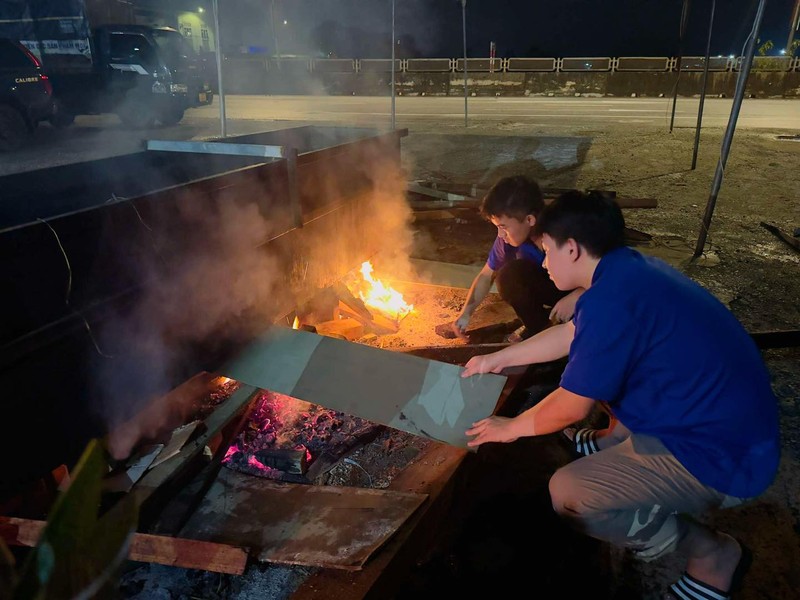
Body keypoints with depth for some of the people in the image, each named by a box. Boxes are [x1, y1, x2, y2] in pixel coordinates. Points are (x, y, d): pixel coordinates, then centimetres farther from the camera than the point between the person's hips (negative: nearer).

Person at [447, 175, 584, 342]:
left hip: (583, 293, -4)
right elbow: (486, 275, -3)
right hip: (551, 286, 4)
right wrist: (466, 312, -13)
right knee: (509, 276, -25)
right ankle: (537, 326, -1)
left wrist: (576, 297, -42)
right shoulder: (508, 237, -17)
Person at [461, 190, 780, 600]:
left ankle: (712, 554, 3)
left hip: (724, 459, -9)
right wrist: (497, 359, 21)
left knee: (567, 494, -16)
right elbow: (569, 334, 16)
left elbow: (571, 409, -18)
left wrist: (511, 427, 1)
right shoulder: (630, 269, 2)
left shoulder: (611, 299, -27)